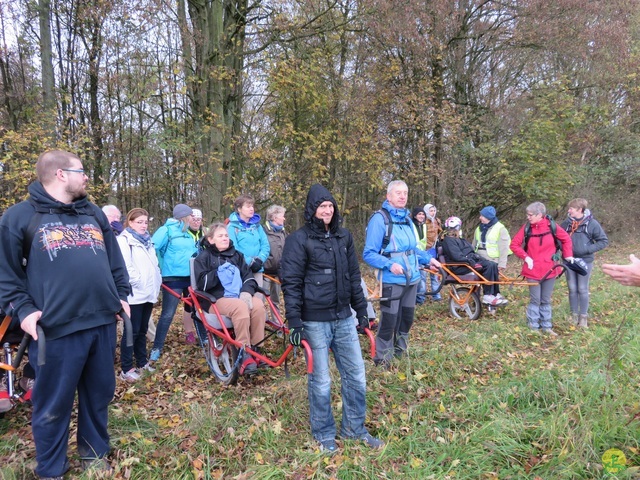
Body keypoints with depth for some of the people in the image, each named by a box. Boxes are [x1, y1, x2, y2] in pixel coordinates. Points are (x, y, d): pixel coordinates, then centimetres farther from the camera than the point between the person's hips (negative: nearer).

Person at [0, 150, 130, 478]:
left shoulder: (94, 213, 15)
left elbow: (115, 260, 19)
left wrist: (121, 295, 12)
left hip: (103, 321, 5)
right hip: (56, 328, -5)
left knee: (99, 394, 16)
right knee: (53, 405, 8)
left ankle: (94, 453, 35)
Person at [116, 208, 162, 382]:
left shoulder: (147, 241, 20)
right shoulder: (124, 240, -7)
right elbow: (124, 267, -18)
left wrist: (157, 283, 13)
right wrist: (139, 283, -17)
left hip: (149, 293, 8)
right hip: (135, 294, -8)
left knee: (142, 331, 15)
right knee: (132, 332, -4)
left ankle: (142, 363, 25)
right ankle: (126, 369, 4)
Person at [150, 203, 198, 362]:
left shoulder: (188, 233, 16)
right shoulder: (167, 230, -7)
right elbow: (152, 248, -15)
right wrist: (160, 267, -12)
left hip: (191, 277, 7)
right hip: (173, 277, -7)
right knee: (167, 314, -7)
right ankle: (156, 348, 2)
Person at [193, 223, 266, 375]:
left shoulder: (236, 255, 18)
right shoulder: (203, 257, 6)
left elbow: (249, 277, 8)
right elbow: (202, 283, -7)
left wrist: (247, 291, -12)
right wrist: (219, 271, -14)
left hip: (240, 296, 4)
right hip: (216, 299, -4)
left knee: (258, 305, -29)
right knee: (240, 307, -36)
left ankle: (255, 349, -16)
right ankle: (243, 354, -32)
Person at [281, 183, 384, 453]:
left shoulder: (344, 237, 9)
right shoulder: (299, 239, -8)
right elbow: (290, 282, -10)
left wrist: (362, 311, 13)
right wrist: (294, 323, -14)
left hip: (344, 319, 5)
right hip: (315, 321, -5)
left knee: (356, 375, 12)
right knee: (321, 381, 6)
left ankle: (354, 428, 32)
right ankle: (324, 434, 27)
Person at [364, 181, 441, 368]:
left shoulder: (406, 219, 10)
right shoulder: (379, 219, -13)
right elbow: (369, 254, -16)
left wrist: (428, 258, 8)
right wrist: (390, 265, -29)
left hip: (412, 279, 8)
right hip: (392, 281, -7)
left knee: (407, 319, 18)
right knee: (389, 321, -1)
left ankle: (401, 352, 37)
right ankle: (383, 361, 17)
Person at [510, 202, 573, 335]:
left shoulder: (551, 226, -4)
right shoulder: (526, 227, -5)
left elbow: (566, 239, 9)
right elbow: (514, 244, -3)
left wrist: (567, 255, 5)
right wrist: (526, 257, -12)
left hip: (549, 270, 1)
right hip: (533, 270, -1)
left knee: (546, 300, 13)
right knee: (535, 300, 3)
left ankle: (546, 326, 23)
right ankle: (533, 327, 14)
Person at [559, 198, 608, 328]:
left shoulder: (592, 223, -10)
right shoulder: (567, 223, 0)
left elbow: (604, 241, -6)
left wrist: (588, 249, -17)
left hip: (584, 261, -3)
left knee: (582, 289, 5)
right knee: (572, 289, 10)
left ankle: (583, 317, 17)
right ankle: (574, 315, 22)